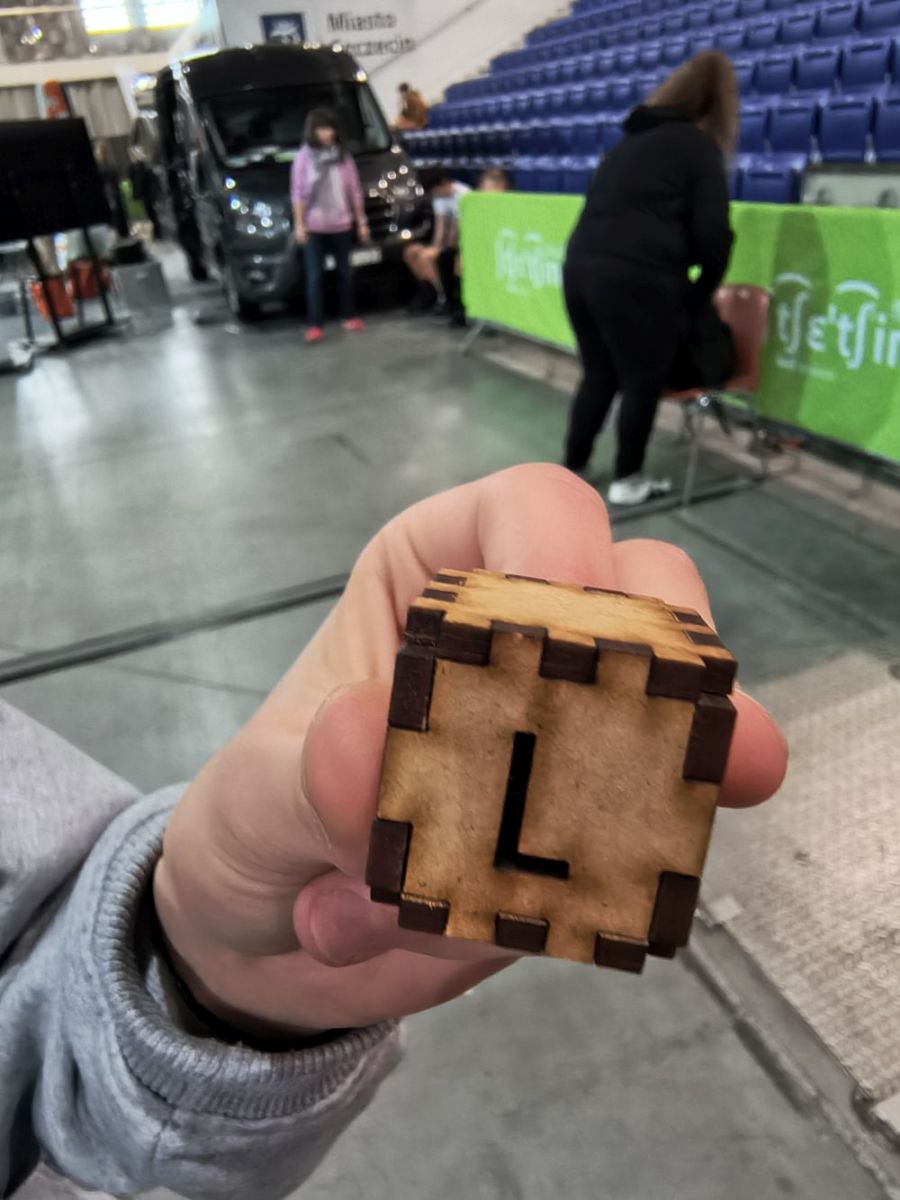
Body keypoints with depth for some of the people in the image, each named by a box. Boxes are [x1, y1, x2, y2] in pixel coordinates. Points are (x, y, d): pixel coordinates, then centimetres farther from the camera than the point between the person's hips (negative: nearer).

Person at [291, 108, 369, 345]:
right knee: (315, 275, -4)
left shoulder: (343, 155, 6)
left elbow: (354, 190, 8)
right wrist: (299, 224, -10)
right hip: (314, 226, -2)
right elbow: (298, 193, -3)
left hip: (341, 224, 3)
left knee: (345, 272, 10)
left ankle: (349, 317, 23)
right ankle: (315, 325, -3)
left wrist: (362, 221, 6)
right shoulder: (303, 157, -1)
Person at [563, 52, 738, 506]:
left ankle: (571, 467, 27)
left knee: (598, 374, 20)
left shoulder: (633, 140, 25)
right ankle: (627, 480, 18)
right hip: (634, 280, -7)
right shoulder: (699, 146, 2)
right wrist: (707, 285, 15)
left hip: (581, 268, 7)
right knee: (643, 381, 7)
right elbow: (712, 233, -3)